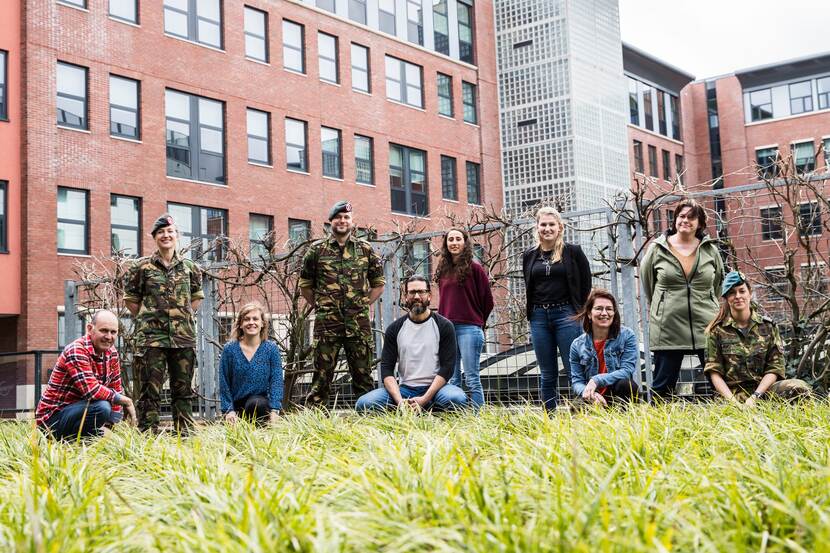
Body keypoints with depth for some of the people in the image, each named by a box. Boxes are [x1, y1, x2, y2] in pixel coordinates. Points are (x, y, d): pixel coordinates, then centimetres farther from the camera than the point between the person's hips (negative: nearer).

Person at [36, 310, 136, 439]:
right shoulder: (76, 351, -20)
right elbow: (91, 390, -31)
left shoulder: (111, 351, 5)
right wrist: (125, 400, -20)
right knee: (101, 407, -31)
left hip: (77, 410, 9)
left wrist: (110, 424, -3)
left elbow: (116, 389, 8)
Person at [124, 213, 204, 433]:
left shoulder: (189, 267, 9)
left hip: (184, 336, 3)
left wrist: (185, 317, 12)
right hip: (151, 337, -3)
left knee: (183, 389, 7)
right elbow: (130, 298, 8)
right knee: (150, 390, -2)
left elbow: (197, 296, 22)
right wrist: (146, 319, 3)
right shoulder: (142, 267, 2)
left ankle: (185, 433, 14)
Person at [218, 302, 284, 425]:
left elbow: (276, 381, -6)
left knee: (255, 403, -35)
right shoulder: (229, 349, 2)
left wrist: (274, 410, -18)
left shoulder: (271, 349, 0)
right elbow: (224, 383, 3)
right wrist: (229, 410, -8)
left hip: (262, 404, -1)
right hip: (237, 405, 1)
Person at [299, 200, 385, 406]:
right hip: (326, 322, -1)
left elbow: (379, 284, 14)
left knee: (363, 374, 5)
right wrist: (320, 305, 4)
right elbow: (305, 286, 11)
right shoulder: (316, 250, 5)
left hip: (359, 322, 1)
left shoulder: (366, 249, 8)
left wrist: (363, 304, 5)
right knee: (322, 375, 1)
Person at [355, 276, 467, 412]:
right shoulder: (394, 329, 9)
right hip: (404, 389, 1)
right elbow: (386, 368, 2)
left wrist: (424, 399, -18)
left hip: (435, 388, -1)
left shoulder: (444, 326, 3)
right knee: (364, 404, -25)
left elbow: (447, 367, -5)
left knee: (457, 399, -36)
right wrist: (400, 401, -17)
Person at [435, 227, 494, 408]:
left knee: (472, 378, -6)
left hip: (469, 328, -6)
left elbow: (487, 300, 3)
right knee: (452, 378, 6)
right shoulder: (443, 270, 16)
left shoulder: (474, 268, 0)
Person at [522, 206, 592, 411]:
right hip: (539, 317, 3)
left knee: (574, 370, -6)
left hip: (566, 315, -3)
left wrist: (579, 313, 1)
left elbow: (586, 284, 3)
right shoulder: (529, 256, 10)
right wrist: (533, 313, 10)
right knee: (547, 375, 8)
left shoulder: (573, 252, 1)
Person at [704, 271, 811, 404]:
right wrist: (732, 401, -15)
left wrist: (754, 397, -13)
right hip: (733, 392, -3)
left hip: (762, 388, 3)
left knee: (800, 387, -29)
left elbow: (775, 368, 2)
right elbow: (714, 372, 1)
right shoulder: (717, 330, 6)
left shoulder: (768, 326, 9)